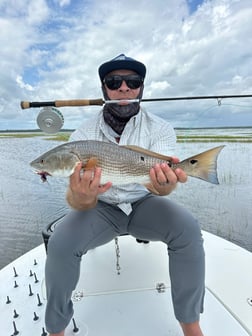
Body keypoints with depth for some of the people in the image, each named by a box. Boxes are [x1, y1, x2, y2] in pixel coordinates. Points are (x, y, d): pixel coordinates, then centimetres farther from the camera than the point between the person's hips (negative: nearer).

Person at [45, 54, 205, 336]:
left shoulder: (160, 129, -9)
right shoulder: (83, 135, -11)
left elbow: (157, 183, -23)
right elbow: (75, 201, -18)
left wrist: (164, 184, -48)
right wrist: (81, 198, -43)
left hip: (143, 203, 1)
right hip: (100, 207, 1)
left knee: (188, 231, -25)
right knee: (60, 245, -24)